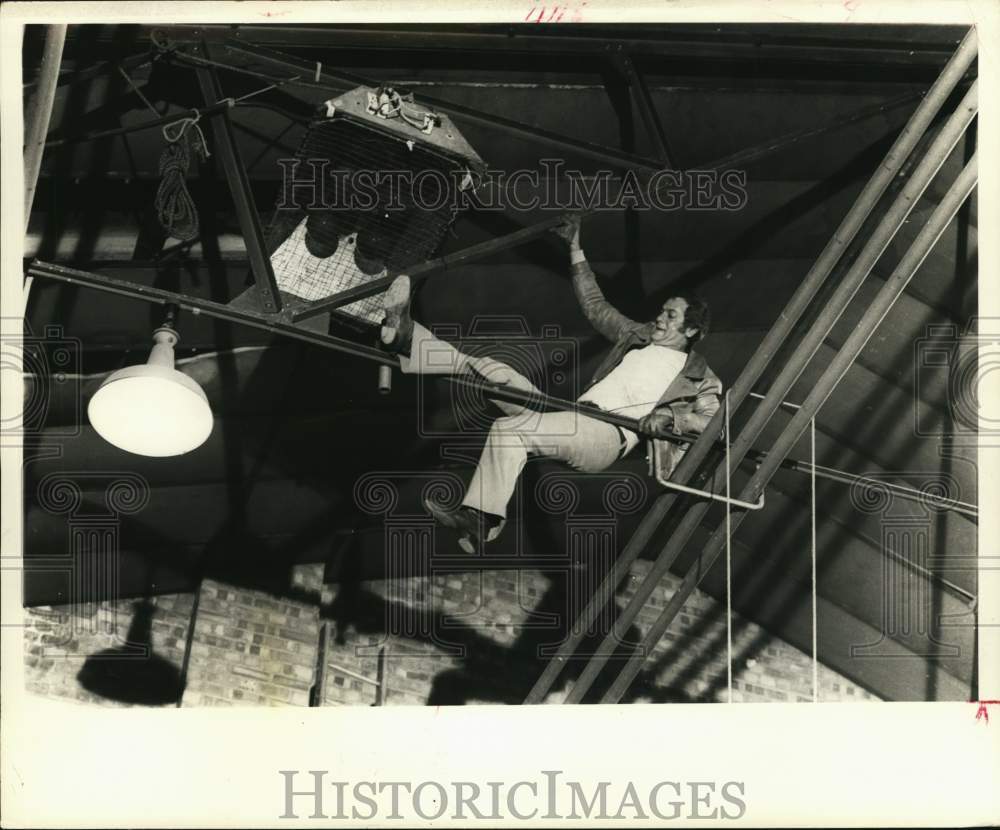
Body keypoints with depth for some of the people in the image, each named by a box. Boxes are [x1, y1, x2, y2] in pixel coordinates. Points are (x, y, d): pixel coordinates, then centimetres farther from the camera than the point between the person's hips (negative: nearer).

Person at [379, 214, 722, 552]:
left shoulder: (698, 376, 11)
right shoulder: (639, 335, 28)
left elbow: (712, 420, -5)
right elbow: (594, 304, 36)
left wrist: (672, 417, -24)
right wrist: (575, 248, 37)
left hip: (610, 436, -7)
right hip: (574, 418, 7)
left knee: (508, 429, -33)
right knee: (487, 368, -6)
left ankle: (481, 522, -30)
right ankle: (405, 337, -8)